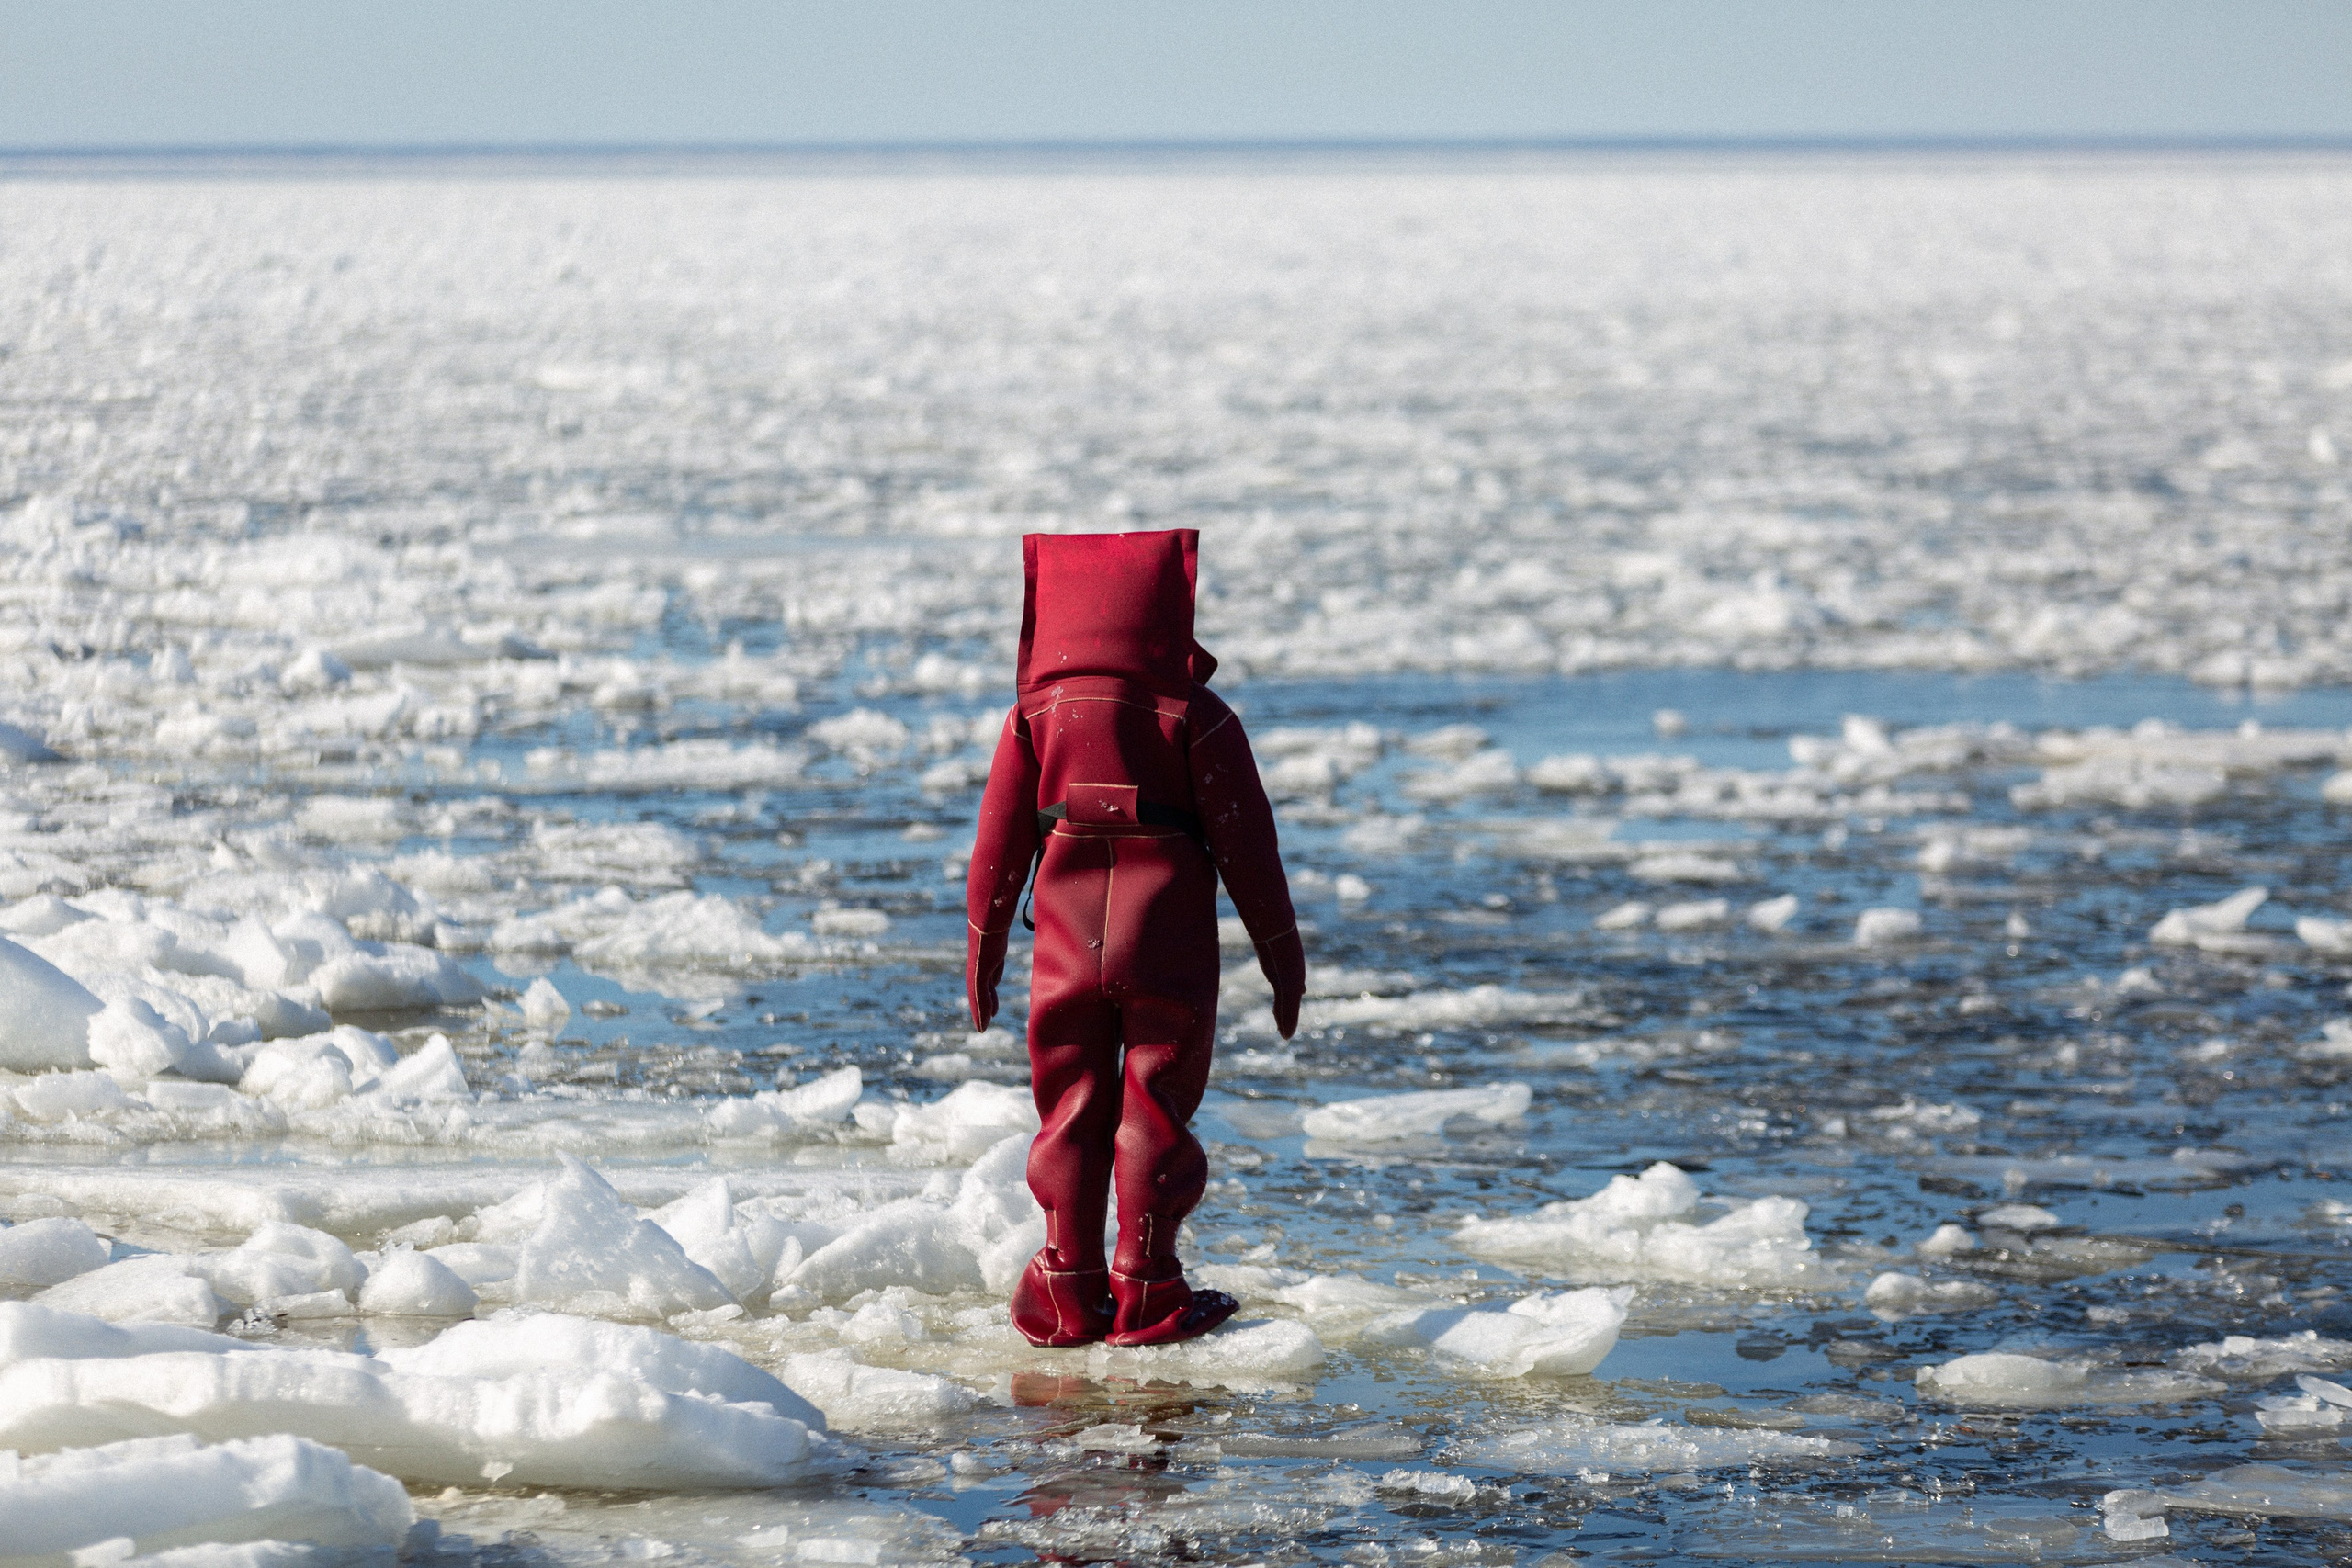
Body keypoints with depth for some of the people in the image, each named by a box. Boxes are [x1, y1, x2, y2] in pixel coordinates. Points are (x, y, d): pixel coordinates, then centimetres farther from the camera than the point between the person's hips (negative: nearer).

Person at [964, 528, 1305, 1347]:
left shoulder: (1035, 715, 2)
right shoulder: (1196, 719, -5)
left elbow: (1000, 835, 6)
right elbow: (1245, 841, -3)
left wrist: (983, 946, 15)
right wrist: (1282, 955, 4)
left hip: (1066, 949, 2)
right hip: (1170, 950, -2)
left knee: (1071, 1114, 10)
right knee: (1156, 1111, 4)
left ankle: (1069, 1295, 11)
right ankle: (1145, 1294, 5)